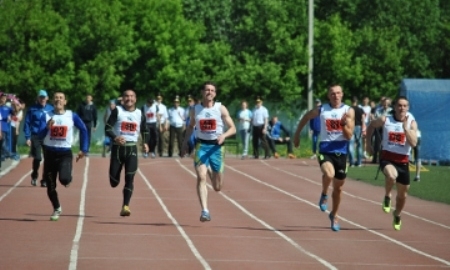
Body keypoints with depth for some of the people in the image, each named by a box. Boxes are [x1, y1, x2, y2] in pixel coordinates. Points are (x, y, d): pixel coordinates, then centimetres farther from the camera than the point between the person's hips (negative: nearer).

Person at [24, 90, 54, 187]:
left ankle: (45, 180, 8)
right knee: (37, 158, -6)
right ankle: (34, 176, 20)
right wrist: (27, 137, -6)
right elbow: (27, 123, 0)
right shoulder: (32, 109, 0)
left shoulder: (51, 109, 5)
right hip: (35, 137, -2)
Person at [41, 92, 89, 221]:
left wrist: (83, 149, 4)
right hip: (50, 152, 2)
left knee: (64, 178, -25)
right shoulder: (47, 116, -2)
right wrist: (47, 128, -28)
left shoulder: (72, 116, -3)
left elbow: (83, 130, 8)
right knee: (50, 185, 6)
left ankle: (67, 179, 14)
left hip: (65, 153, -2)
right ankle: (56, 209, 29)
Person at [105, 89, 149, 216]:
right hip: (118, 147, -1)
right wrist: (115, 138, -27)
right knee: (114, 182, -1)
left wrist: (145, 143, 3)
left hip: (132, 148, 1)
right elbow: (107, 128, -8)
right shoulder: (117, 111, -2)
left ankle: (125, 206, -10)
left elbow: (145, 130, 21)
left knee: (130, 178, -11)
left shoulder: (140, 114, 8)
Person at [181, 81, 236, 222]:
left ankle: (211, 172, 46)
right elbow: (191, 126, 21)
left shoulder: (221, 109, -1)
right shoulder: (195, 109, 4)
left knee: (217, 187, 8)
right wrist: (185, 143, 14)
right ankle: (205, 211, -25)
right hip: (201, 145, 0)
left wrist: (224, 135, -20)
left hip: (216, 146, 0)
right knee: (201, 177, -22)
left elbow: (233, 128, 0)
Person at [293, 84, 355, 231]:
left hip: (341, 151, 2)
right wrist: (297, 134, 20)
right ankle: (324, 195, -2)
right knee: (329, 174, -33)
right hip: (325, 149, -2)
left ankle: (334, 215, 35)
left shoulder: (348, 111, -2)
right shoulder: (321, 110, 0)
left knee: (338, 187, 13)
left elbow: (349, 136, -7)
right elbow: (306, 117, 19)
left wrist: (344, 124, -25)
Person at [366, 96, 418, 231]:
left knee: (402, 194, 13)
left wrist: (405, 127, -23)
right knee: (391, 176, -37)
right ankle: (387, 197, -8)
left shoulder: (411, 123, -4)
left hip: (403, 160, 2)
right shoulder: (385, 120, -5)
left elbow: (413, 143, -16)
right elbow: (372, 125, 16)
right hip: (387, 158, -2)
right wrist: (368, 142, 14)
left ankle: (397, 215, 42)